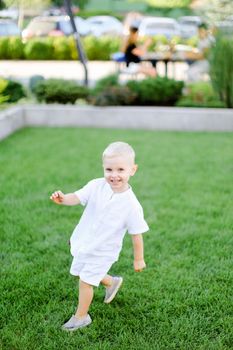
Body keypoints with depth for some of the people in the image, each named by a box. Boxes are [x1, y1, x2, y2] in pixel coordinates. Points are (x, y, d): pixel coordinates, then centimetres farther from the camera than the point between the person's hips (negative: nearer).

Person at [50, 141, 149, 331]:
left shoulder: (131, 205, -24)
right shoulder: (96, 186, -16)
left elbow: (136, 234, -15)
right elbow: (77, 197, -19)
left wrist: (139, 259, -6)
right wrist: (63, 198, -42)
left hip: (103, 251, -5)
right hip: (83, 243, 5)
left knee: (86, 281, -2)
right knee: (79, 273, 25)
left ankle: (81, 317, 23)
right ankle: (112, 282, 50)